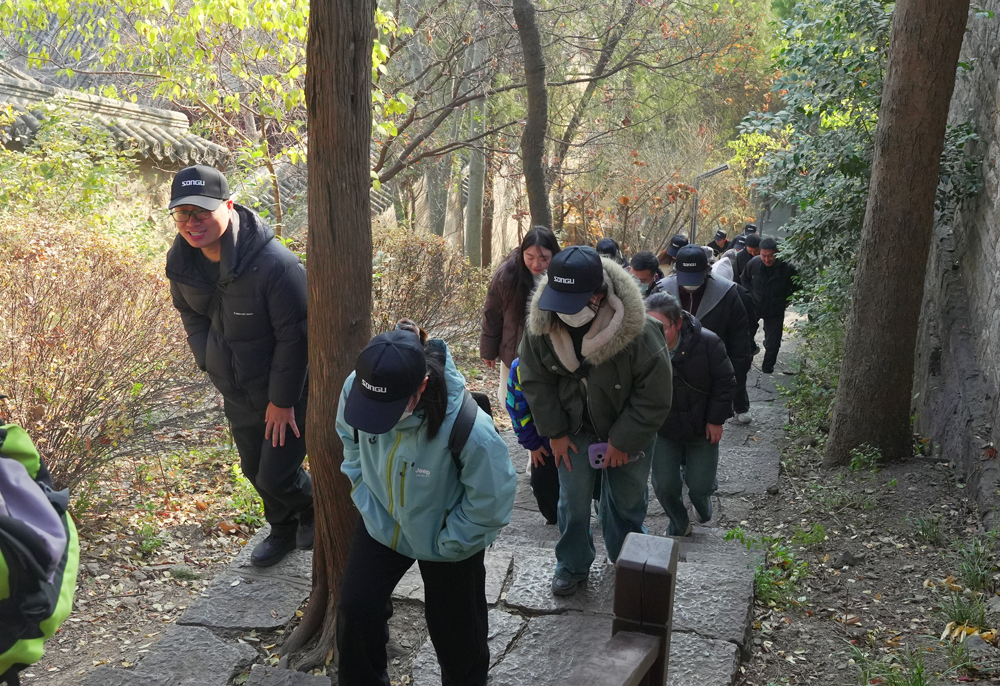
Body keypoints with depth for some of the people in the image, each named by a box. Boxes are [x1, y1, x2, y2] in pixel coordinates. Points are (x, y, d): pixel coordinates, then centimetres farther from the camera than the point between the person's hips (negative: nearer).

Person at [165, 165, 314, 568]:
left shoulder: (276, 266, -31)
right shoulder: (182, 261, -8)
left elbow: (294, 337, -24)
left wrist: (282, 400, -17)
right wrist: (210, 362, 0)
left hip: (286, 393, -7)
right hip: (237, 393, 7)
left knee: (276, 476, -3)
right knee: (254, 470, 21)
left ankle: (317, 510, 31)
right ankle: (284, 530, 48)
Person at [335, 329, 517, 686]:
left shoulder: (470, 430, -40)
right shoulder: (355, 390, -25)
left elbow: (491, 502, -24)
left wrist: (444, 545, -13)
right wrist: (367, 502, -3)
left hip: (447, 539, -3)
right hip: (381, 524, 3)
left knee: (454, 630, 15)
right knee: (355, 610, 5)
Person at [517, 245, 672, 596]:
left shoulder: (638, 333, -34)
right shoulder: (541, 325, -22)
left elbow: (654, 400, -21)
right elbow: (536, 382, -7)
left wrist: (622, 441, -15)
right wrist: (555, 432, -5)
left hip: (627, 430, -2)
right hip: (574, 427, 2)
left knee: (626, 500, 16)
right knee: (572, 500, 10)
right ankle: (572, 565, 34)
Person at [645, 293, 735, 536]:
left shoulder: (707, 342, -23)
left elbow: (725, 382, -9)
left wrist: (716, 420, -8)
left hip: (702, 428, -1)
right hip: (663, 431, 1)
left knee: (699, 485, 3)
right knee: (664, 486, 1)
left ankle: (702, 497, 43)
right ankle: (679, 525, 32)